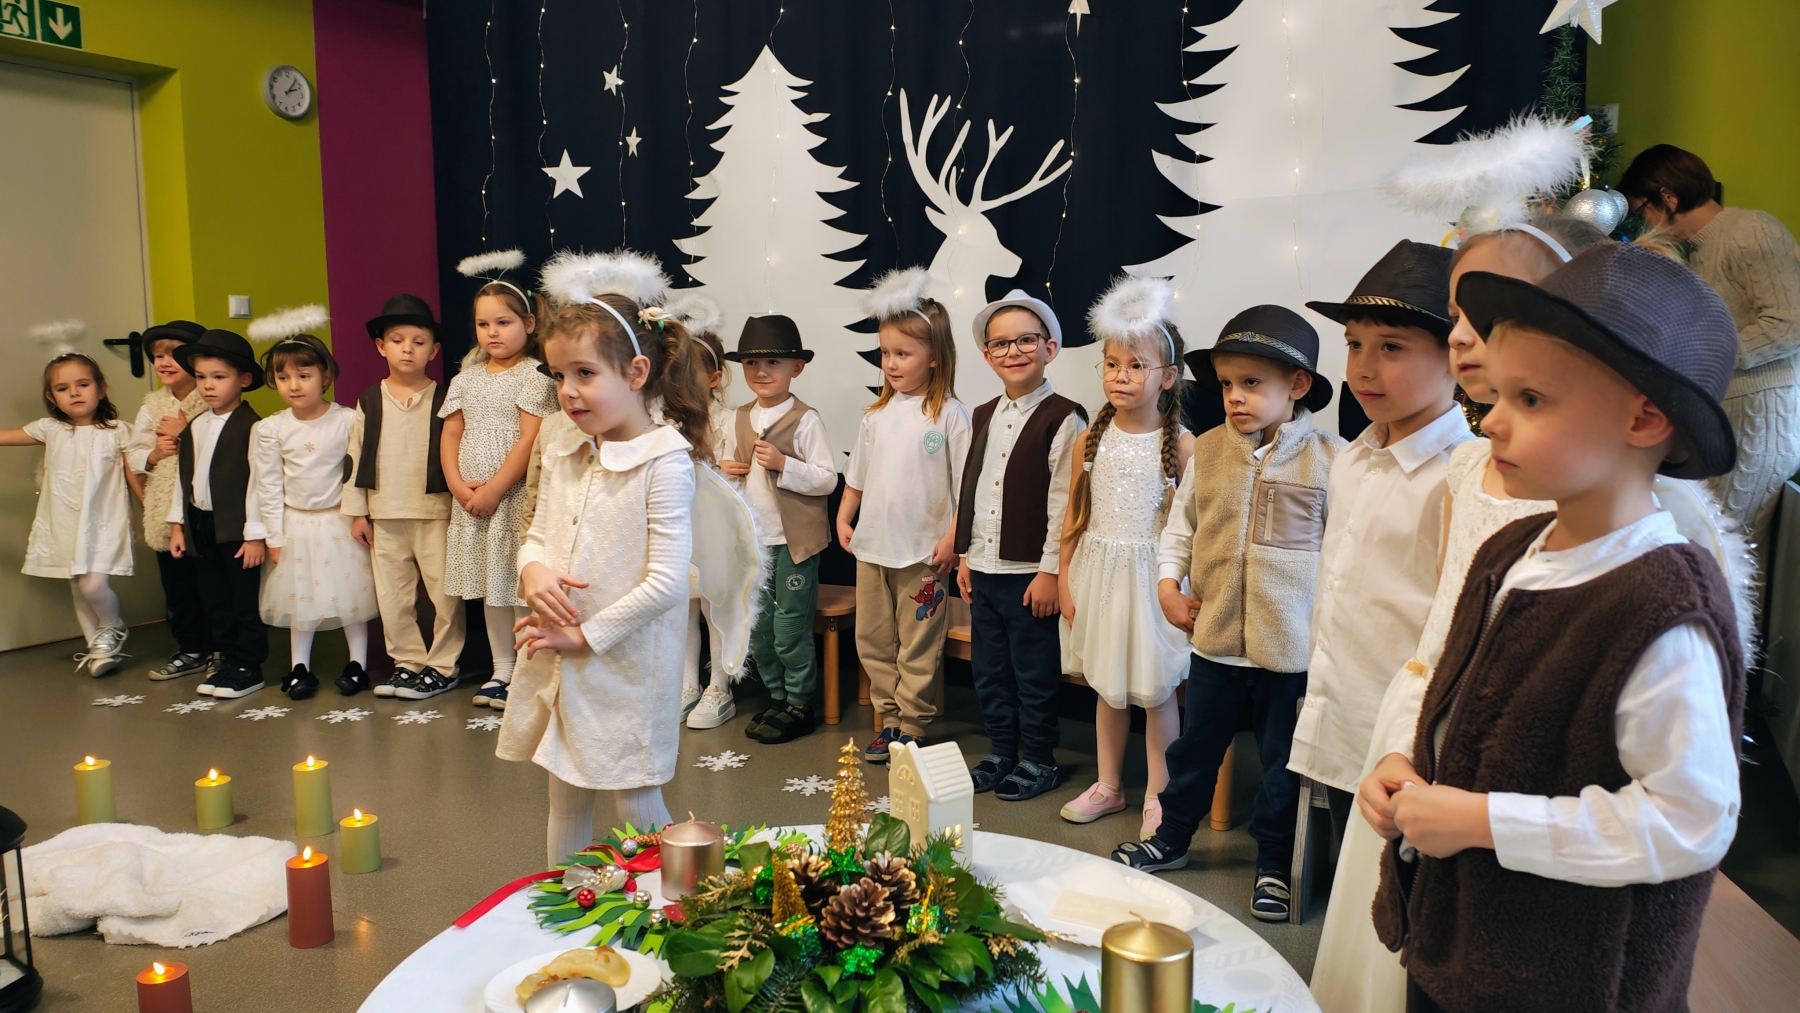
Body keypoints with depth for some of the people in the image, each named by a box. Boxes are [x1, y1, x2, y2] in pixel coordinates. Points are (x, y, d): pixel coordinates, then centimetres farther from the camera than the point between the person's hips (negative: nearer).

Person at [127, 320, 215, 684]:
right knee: (176, 586, 15)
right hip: (165, 513, 6)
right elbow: (133, 454, 12)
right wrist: (154, 454, -8)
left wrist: (185, 435, -17)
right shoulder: (152, 404, 10)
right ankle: (190, 651, 28)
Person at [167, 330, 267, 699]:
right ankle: (227, 660, 25)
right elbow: (184, 478, 17)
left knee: (246, 600, 2)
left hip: (237, 529, -8)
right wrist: (177, 524, 15)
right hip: (201, 526, 8)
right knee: (214, 600, 14)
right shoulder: (194, 427, 11)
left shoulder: (251, 427, -12)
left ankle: (248, 667, 11)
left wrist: (255, 534, -15)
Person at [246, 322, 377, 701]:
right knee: (299, 598, 10)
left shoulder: (348, 420, -10)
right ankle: (300, 668, 21)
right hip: (296, 525, 2)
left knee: (352, 594, 5)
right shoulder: (269, 429, -4)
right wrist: (274, 536, -1)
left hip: (341, 523, -2)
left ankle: (358, 663, 17)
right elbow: (267, 486, 0)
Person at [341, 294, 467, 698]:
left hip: (436, 511, -3)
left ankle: (442, 665, 13)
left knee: (444, 591, 0)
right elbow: (357, 456, 8)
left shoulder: (443, 400, -2)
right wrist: (356, 510, 6)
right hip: (384, 515, 4)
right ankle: (408, 663, 23)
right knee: (391, 596, 10)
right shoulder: (369, 401, 6)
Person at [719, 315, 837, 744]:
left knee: (790, 629, 0)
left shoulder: (806, 420, -10)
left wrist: (783, 464, -24)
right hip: (752, 539, 6)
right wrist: (726, 471, -3)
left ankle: (800, 706, 16)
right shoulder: (738, 420, 8)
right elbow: (728, 465, 19)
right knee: (758, 628, 13)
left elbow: (827, 480, -13)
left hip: (794, 541, -6)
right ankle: (776, 699, 30)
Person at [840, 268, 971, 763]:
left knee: (918, 645, 3)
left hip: (922, 550, -6)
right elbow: (857, 472, 17)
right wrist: (844, 518, 13)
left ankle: (911, 726, 15)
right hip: (871, 544, 6)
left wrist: (953, 537, -14)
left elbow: (965, 482, -10)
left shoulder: (949, 414, -9)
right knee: (873, 639, 13)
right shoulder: (878, 413, 7)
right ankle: (889, 717, 26)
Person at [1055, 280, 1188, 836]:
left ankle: (1158, 796, 22)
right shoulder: (1091, 439, 3)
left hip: (1151, 575, -4)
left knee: (1155, 689, 5)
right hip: (1097, 570, 4)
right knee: (1107, 685, 15)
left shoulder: (1180, 445, -8)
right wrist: (1064, 576, 5)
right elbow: (1074, 514, 7)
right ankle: (1109, 786, 30)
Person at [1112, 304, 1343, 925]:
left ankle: (1274, 864, 30)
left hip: (1292, 645, -3)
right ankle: (1171, 839, 36)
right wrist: (1168, 584, -2)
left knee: (1283, 760, 12)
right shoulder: (1207, 451, 2)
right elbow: (1180, 525, 11)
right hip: (1214, 635, 3)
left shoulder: (1328, 457, -8)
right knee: (1195, 746, 17)